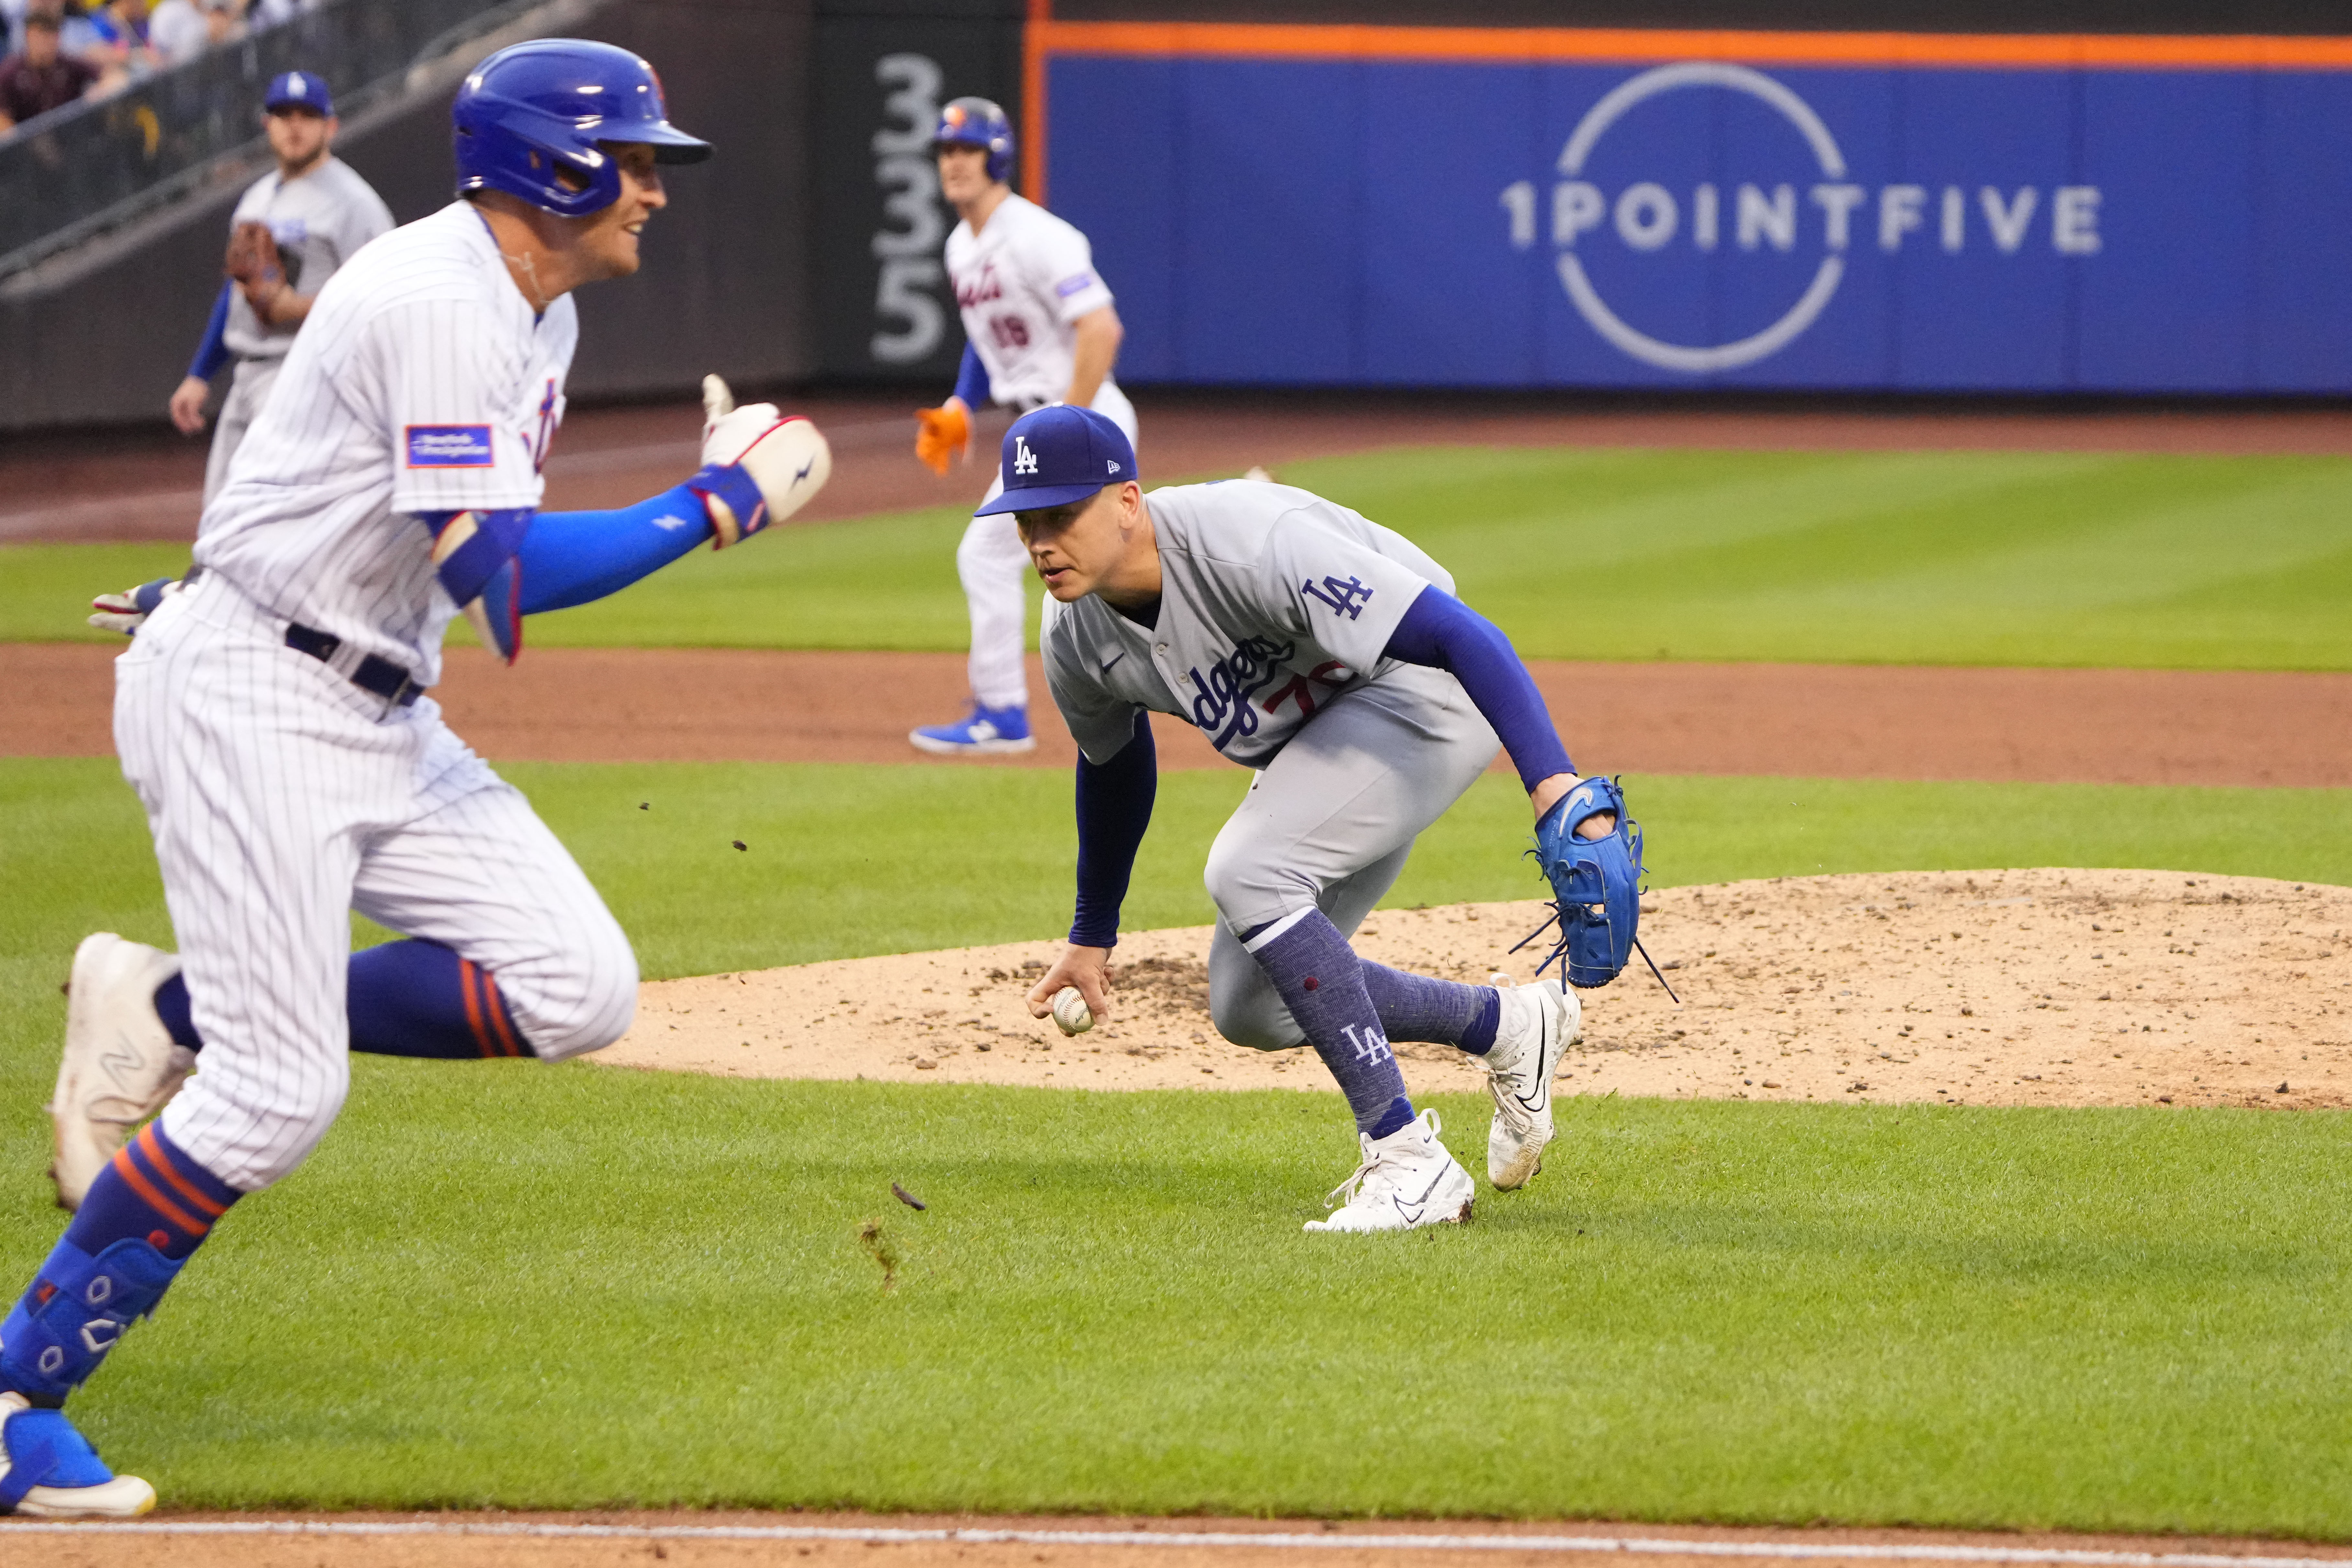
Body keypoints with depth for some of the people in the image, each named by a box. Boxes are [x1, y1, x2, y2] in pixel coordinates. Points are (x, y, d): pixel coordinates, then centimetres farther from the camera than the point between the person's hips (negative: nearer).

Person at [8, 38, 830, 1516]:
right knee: (279, 1092, -13)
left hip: (382, 718, 9)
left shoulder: (535, 311, 12)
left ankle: (177, 1015, 5)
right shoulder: (441, 303, -19)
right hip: (248, 700, -9)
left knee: (579, 990, -4)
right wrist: (719, 507, -20)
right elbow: (497, 574, -26)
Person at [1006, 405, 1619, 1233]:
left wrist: (1557, 789, -52)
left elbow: (1460, 634, -40)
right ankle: (1508, 1025, 27)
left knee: (1246, 872, -29)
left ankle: (1409, 1162, -22)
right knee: (1251, 1008, 6)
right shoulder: (1076, 636, -10)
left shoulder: (1253, 545, -34)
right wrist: (1092, 938, 26)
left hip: (1425, 693, -9)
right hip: (1312, 741, 9)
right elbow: (1112, 762, 15)